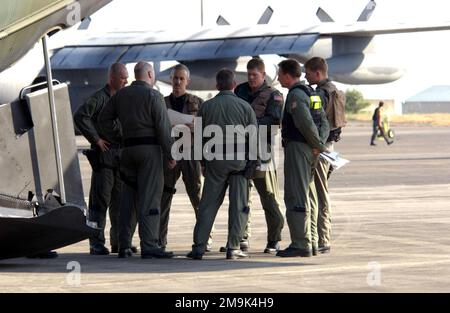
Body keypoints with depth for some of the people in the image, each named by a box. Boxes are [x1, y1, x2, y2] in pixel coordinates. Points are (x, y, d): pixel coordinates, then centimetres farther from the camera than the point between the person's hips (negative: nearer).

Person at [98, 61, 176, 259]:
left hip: (128, 148, 6)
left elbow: (104, 119, 14)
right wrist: (170, 154, -7)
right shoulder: (153, 96, -6)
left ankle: (123, 246, 11)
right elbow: (163, 128, -11)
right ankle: (149, 246, -12)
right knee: (149, 198, -7)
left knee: (128, 198, 11)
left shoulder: (121, 95, 12)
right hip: (149, 148, -6)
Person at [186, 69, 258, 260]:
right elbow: (255, 137, 1)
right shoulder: (244, 106, 2)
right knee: (239, 205, 4)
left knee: (208, 204, 4)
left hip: (215, 158, 1)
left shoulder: (207, 106, 5)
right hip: (239, 158, -1)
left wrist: (203, 162, 15)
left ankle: (199, 246, -1)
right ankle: (233, 248, -1)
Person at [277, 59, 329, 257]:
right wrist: (320, 144, 2)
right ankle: (303, 242, 18)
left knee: (296, 197, -9)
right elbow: (324, 123, 16)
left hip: (297, 147, -10)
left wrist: (319, 146, -12)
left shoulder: (296, 95, -13)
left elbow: (306, 123, -24)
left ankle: (301, 244, -11)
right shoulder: (311, 94, 18)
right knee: (301, 197, 15)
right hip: (310, 151, 10)